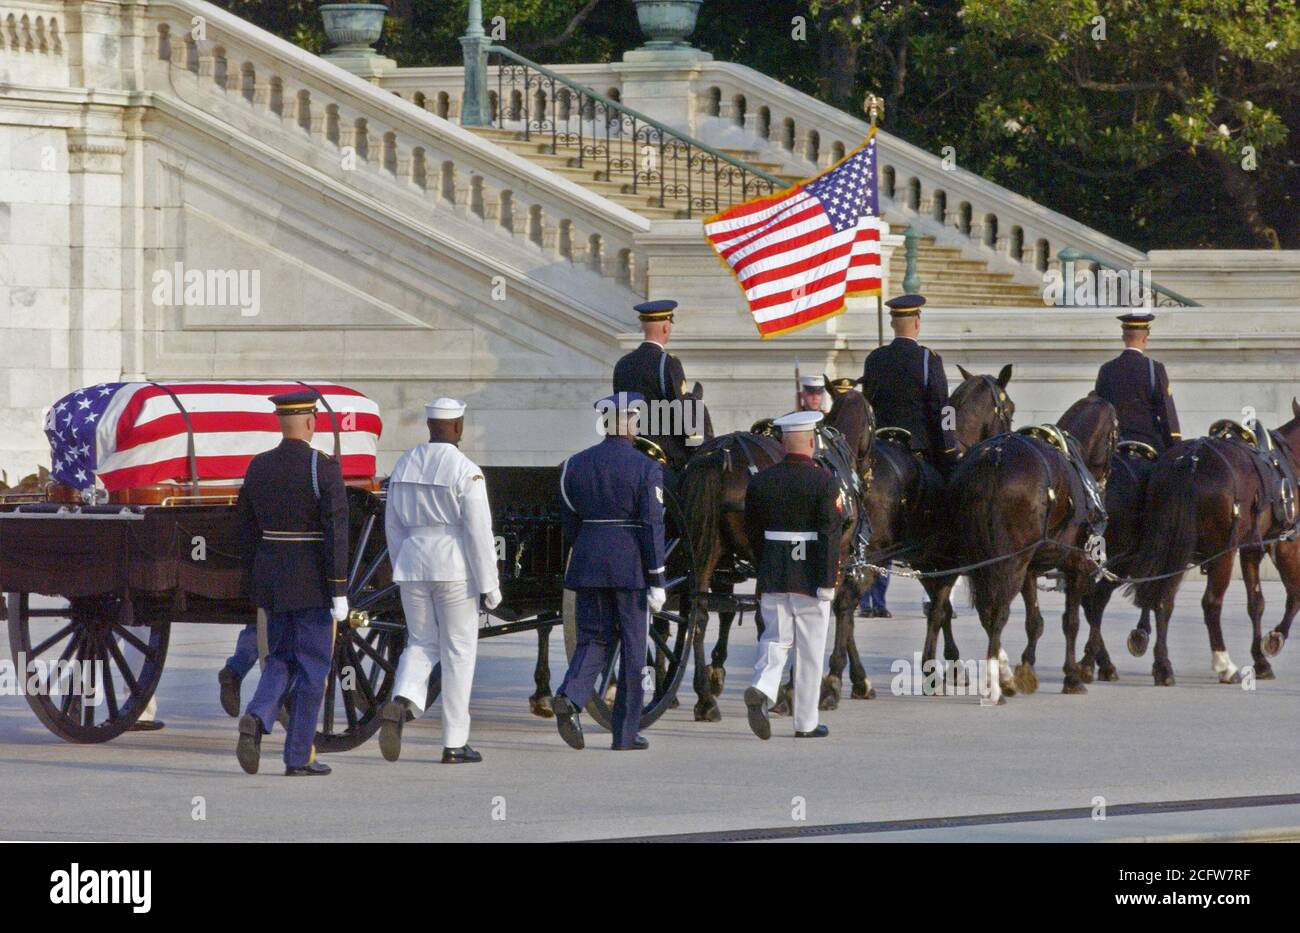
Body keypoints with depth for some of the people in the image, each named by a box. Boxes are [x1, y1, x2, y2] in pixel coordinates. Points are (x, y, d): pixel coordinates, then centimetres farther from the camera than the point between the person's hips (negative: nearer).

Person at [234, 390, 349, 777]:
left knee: (281, 661, 16)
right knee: (312, 667, 4)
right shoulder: (323, 467, -13)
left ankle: (256, 719, -12)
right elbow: (336, 530, -18)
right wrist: (339, 591, -15)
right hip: (312, 582, -5)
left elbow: (245, 527, 10)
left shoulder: (259, 467, 5)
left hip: (272, 581, 5)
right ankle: (298, 757, 5)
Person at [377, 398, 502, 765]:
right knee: (458, 652, 6)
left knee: (422, 645, 15)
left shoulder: (405, 466, 6)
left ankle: (400, 703, -16)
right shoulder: (465, 471, -13)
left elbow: (393, 524, 11)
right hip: (455, 569, -5)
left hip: (413, 565, 5)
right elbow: (479, 531, -15)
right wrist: (489, 585, -8)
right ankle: (454, 744, 8)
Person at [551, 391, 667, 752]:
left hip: (588, 563, 4)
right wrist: (656, 581, -8)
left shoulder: (576, 465, 5)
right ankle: (626, 732, 9)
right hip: (630, 566, -4)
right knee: (633, 647, 6)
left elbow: (570, 524, 10)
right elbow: (652, 527, -11)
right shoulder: (646, 469, -8)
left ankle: (570, 696, -18)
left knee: (593, 640, 11)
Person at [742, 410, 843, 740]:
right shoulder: (824, 482, -11)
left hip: (772, 577, 3)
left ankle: (761, 688, -17)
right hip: (810, 577, -3)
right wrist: (828, 582, -14)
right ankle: (805, 722, 11)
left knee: (775, 639, 12)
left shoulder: (761, 480, 2)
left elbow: (751, 531, 9)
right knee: (810, 650, 6)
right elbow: (831, 533, -16)